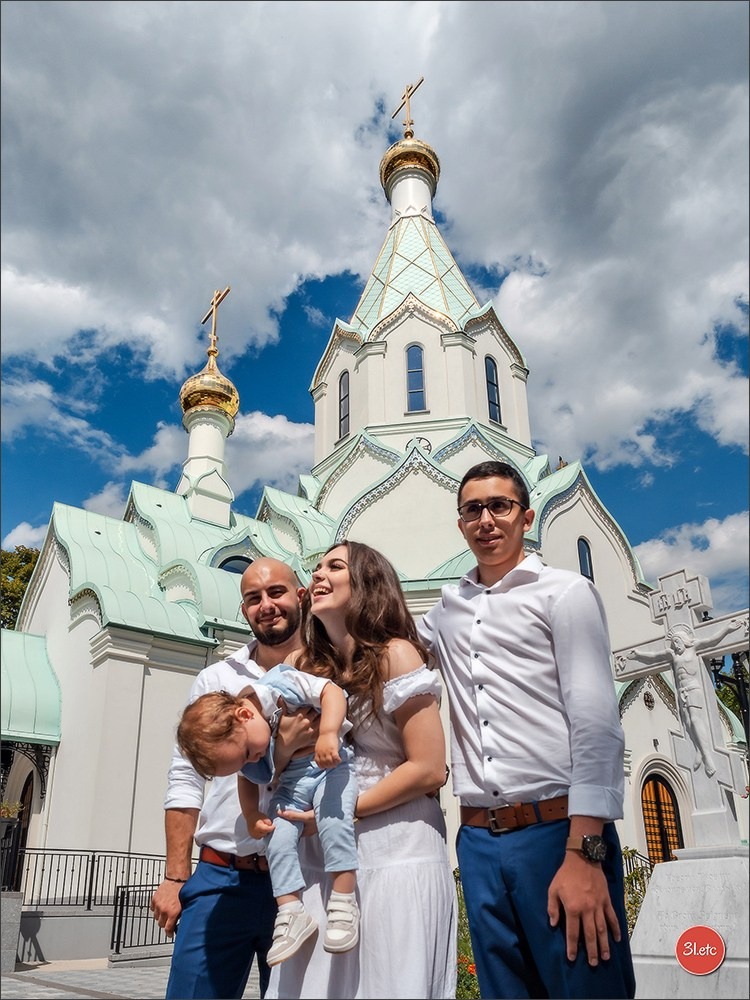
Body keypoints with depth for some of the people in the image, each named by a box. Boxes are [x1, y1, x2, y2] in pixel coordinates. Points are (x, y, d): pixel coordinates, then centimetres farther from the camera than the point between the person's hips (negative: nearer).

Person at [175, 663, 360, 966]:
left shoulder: (280, 684, -25)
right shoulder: (231, 746, -7)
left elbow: (332, 691, -26)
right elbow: (247, 780, 12)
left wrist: (328, 733, -39)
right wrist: (251, 815, -3)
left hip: (330, 764, -5)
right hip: (291, 784, 5)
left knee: (332, 814, -29)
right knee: (276, 833, -15)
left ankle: (343, 901, -21)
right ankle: (291, 913, -5)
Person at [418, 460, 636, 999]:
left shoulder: (564, 592, -1)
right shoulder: (448, 610, 14)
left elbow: (597, 722, -9)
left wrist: (584, 853, -16)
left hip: (557, 830, -5)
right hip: (479, 841, 5)